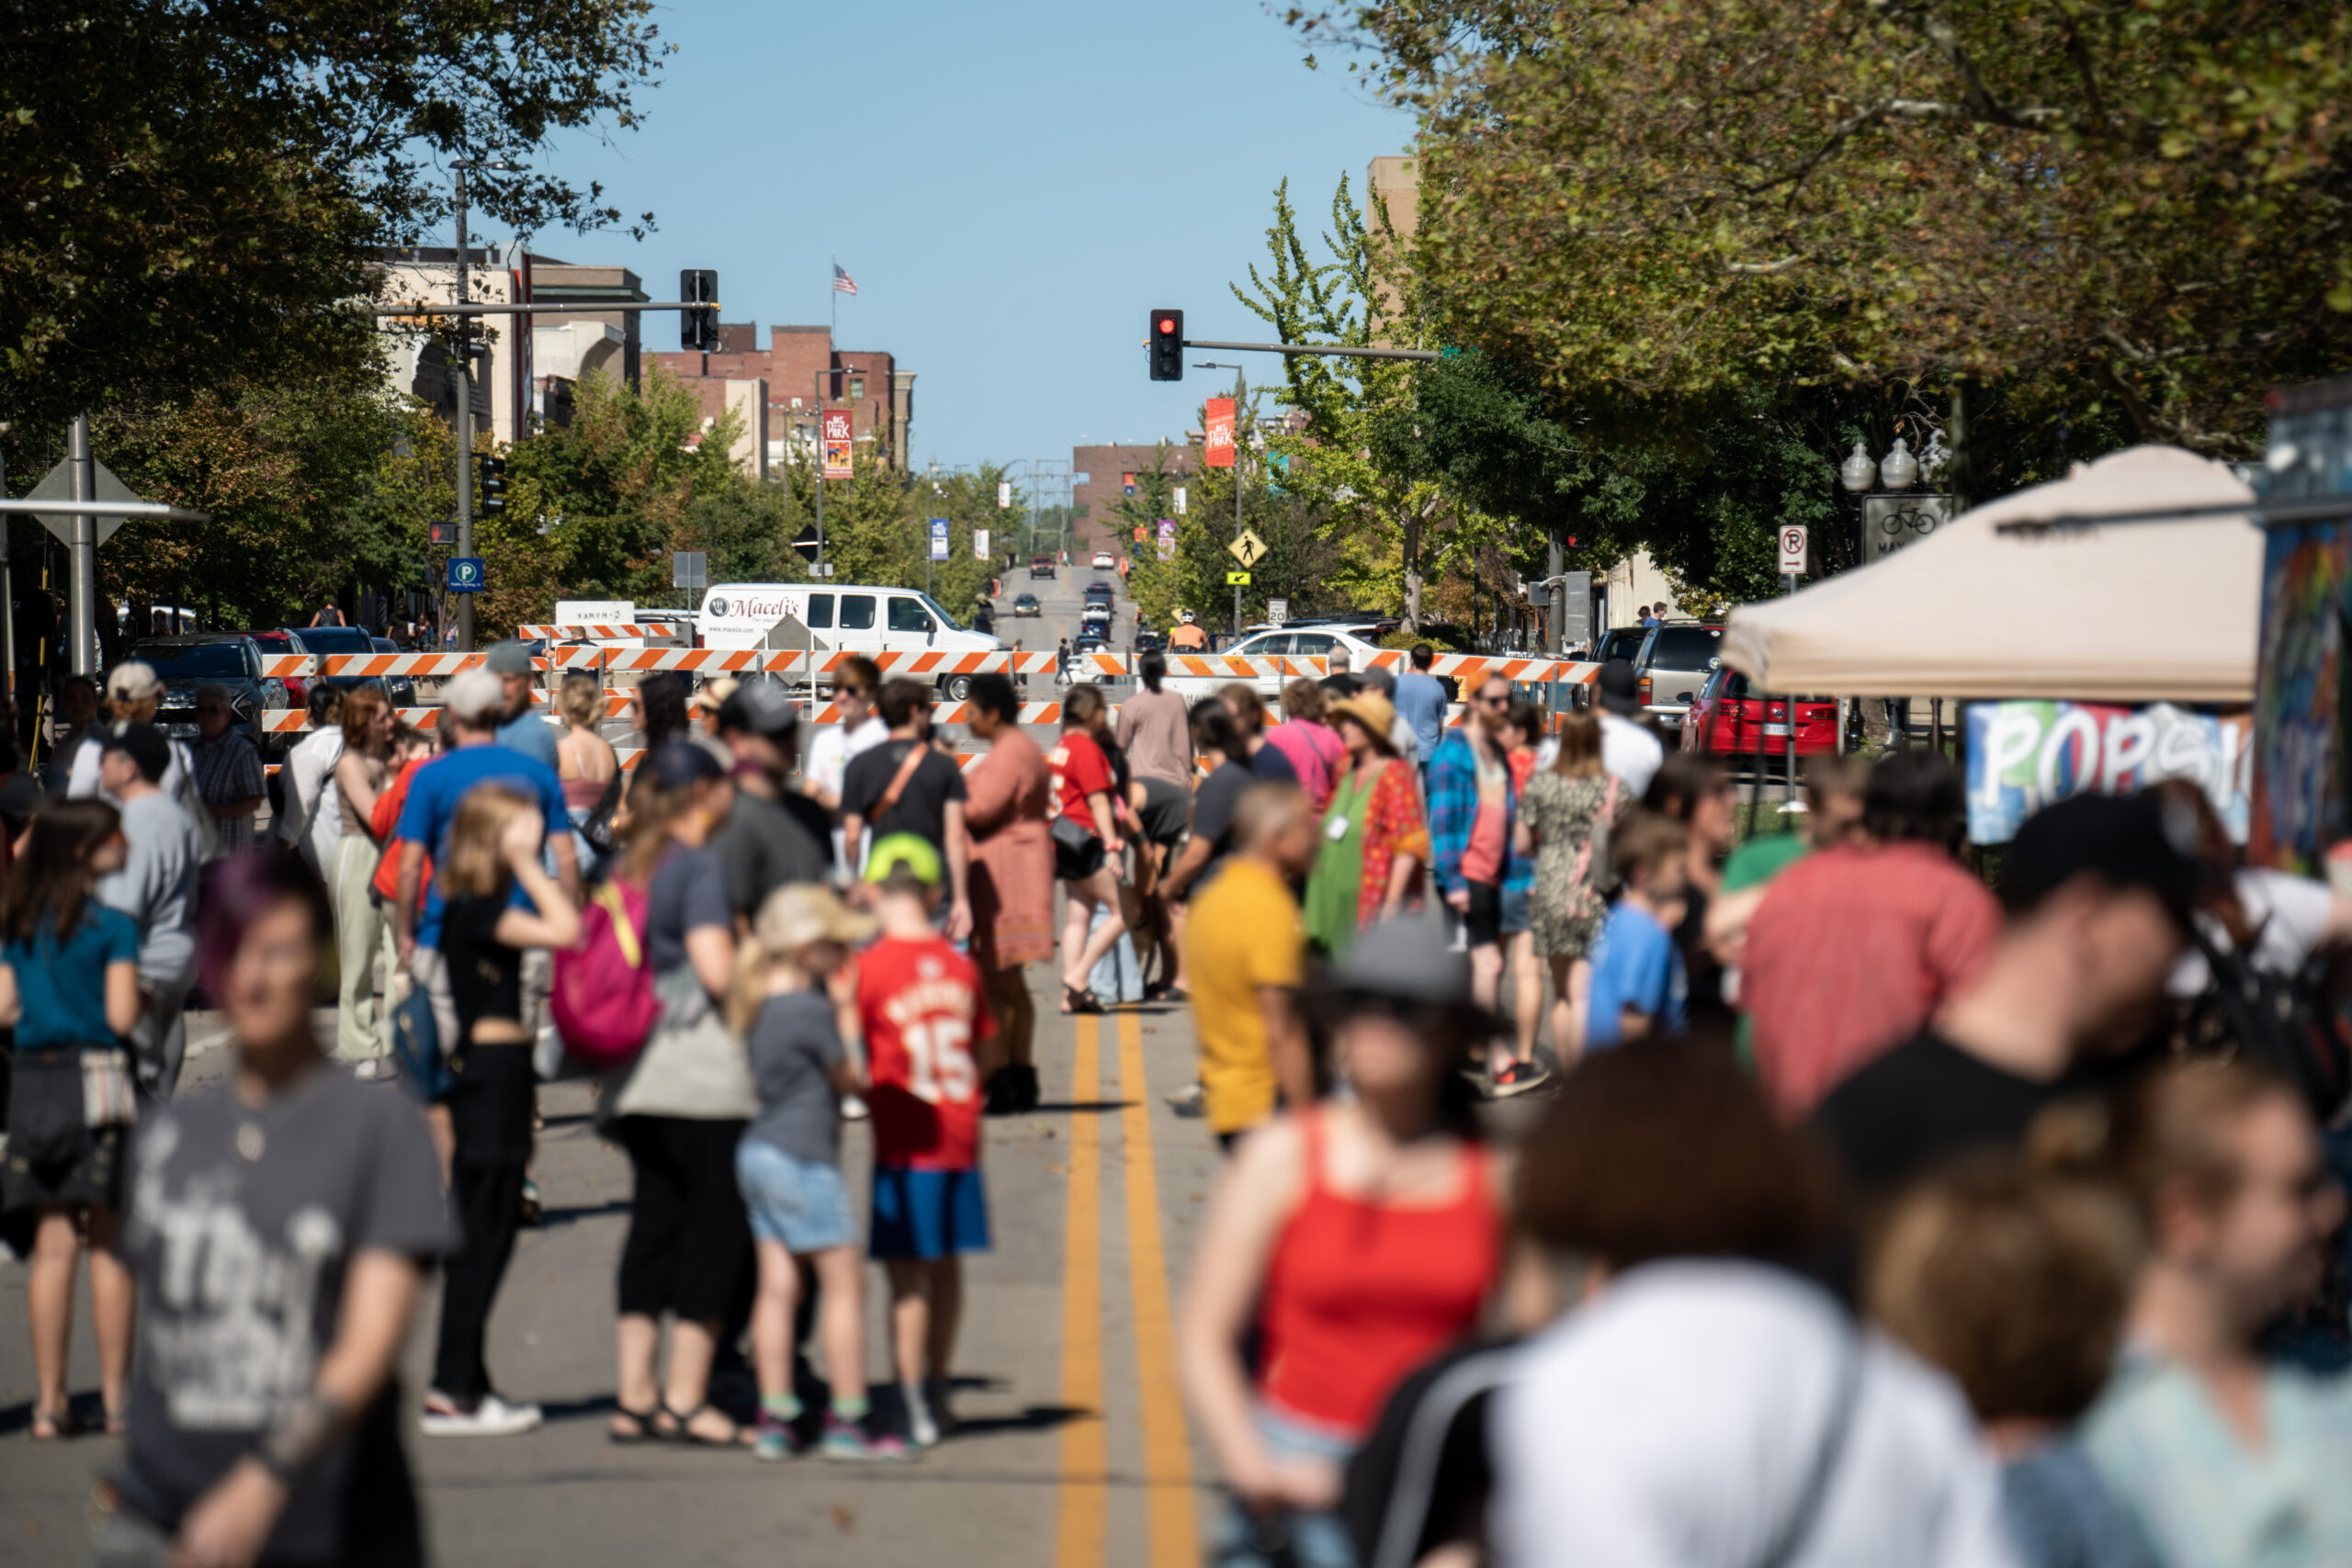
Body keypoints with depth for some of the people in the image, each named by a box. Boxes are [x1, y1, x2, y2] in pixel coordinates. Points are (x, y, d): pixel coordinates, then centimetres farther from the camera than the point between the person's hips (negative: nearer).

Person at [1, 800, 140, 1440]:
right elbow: (122, 1016, -14)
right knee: (109, 1243, 4)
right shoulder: (112, 925, -10)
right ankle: (116, 1397, 5)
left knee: (52, 1244, 8)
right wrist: (138, 993, 6)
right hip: (97, 1081, -5)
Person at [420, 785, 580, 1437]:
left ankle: (465, 1385, 18)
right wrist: (525, 864, -19)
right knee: (480, 1238, -6)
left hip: (485, 1068, 10)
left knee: (481, 1236, 13)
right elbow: (564, 929, -25)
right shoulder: (476, 909, -16)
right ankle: (452, 1391, -2)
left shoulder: (471, 908, 13)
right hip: (492, 1069, -10)